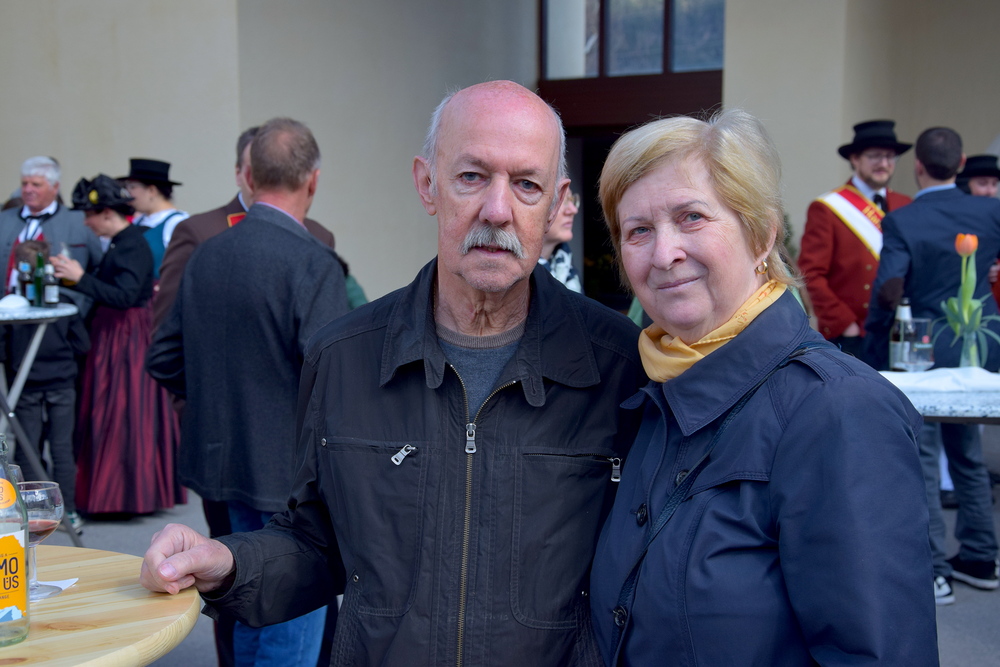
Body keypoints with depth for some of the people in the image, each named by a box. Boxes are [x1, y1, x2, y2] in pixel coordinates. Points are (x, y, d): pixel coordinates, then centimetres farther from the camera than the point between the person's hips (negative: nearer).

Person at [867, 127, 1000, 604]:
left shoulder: (901, 222, -14)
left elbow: (887, 292, -16)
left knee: (921, 460, 2)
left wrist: (875, 350, -4)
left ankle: (932, 571, 4)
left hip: (923, 351, -5)